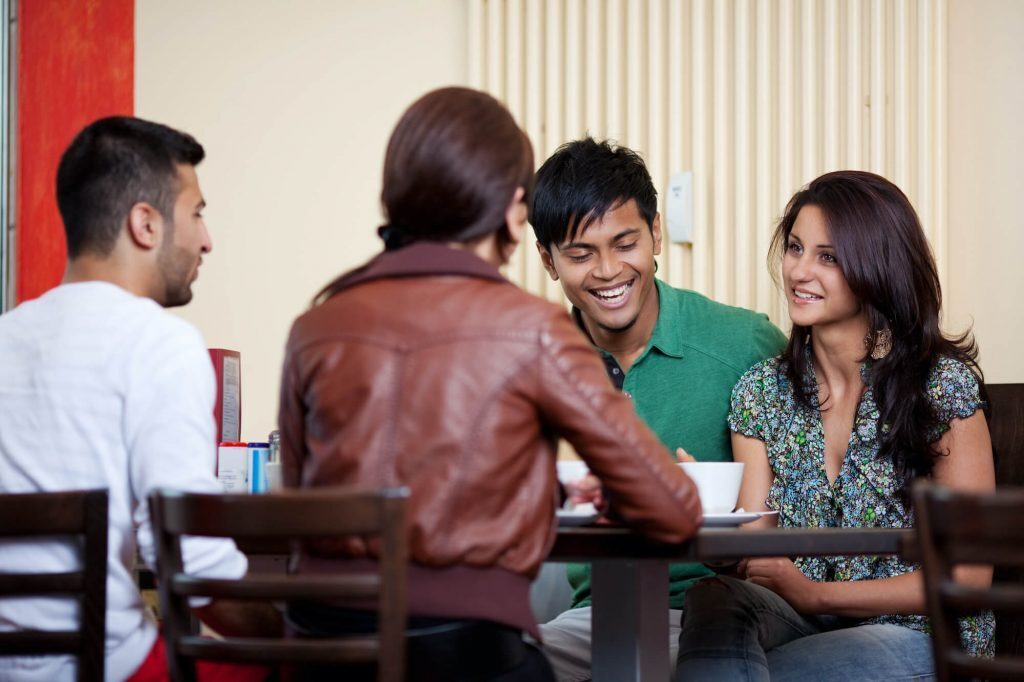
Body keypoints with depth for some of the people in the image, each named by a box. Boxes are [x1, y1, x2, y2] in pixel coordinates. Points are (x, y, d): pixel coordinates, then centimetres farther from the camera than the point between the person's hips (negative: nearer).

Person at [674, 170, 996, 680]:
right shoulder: (760, 392, 7)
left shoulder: (943, 385, -6)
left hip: (919, 636, -4)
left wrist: (813, 594, -13)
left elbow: (968, 573, -6)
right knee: (713, 600, -31)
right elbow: (754, 555, 0)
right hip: (797, 621, 4)